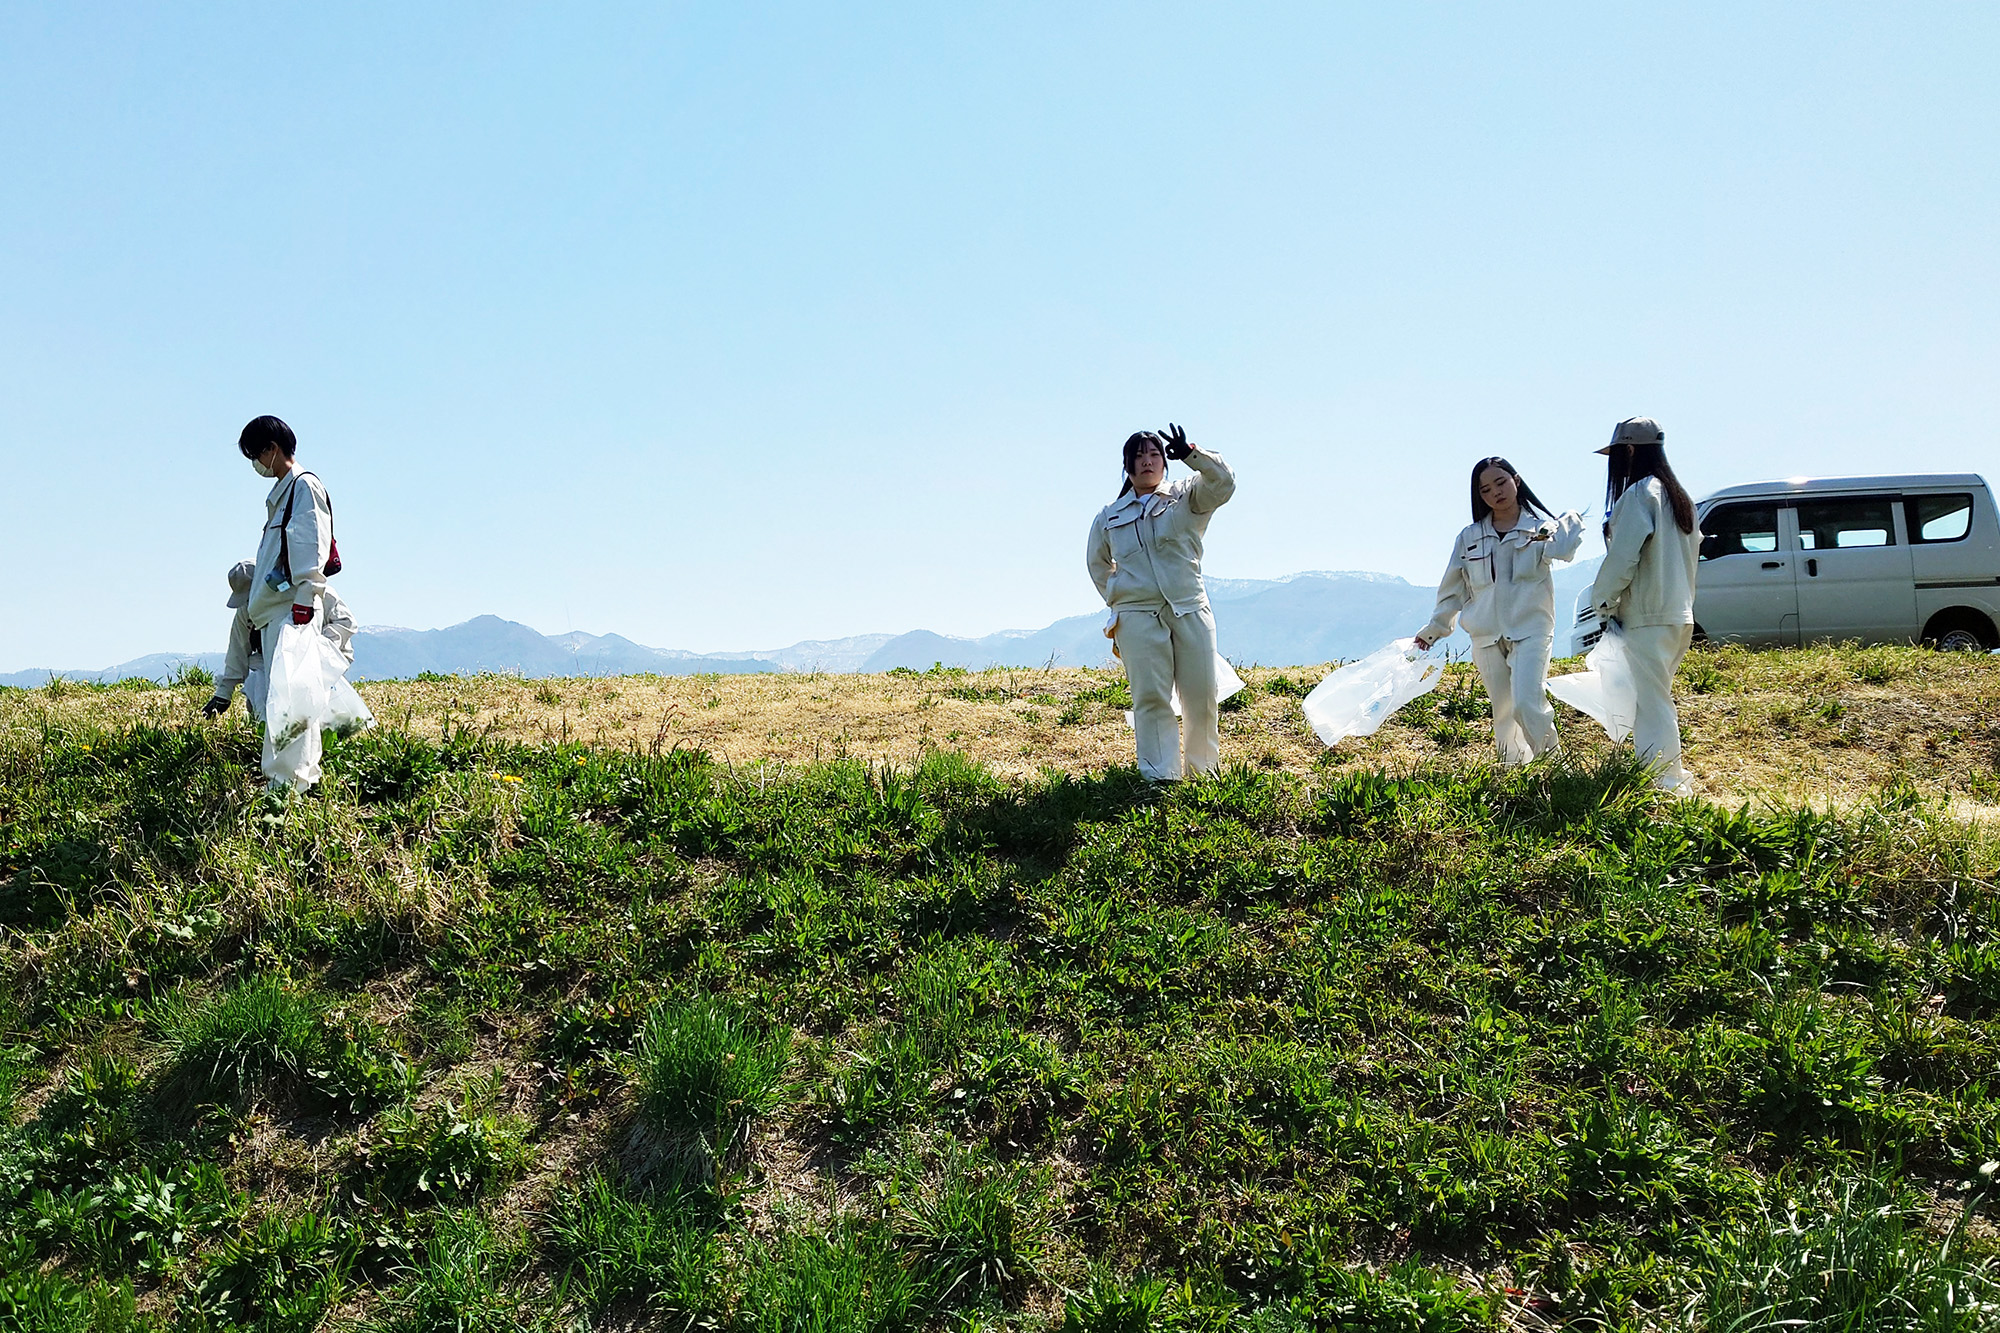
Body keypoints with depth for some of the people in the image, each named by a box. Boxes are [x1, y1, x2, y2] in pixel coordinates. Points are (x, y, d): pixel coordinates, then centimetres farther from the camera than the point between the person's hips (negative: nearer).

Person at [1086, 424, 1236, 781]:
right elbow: (1097, 563, 29)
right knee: (1151, 697, -6)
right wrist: (1117, 597, 18)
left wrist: (1191, 454, -19)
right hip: (1137, 616, 0)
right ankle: (1160, 775, -3)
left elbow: (1224, 482, -8)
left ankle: (1205, 770, 16)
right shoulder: (1108, 517, 14)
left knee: (1201, 695, 0)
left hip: (1190, 610, 0)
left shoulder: (1186, 498, 9)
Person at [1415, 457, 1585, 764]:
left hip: (1531, 629, -3)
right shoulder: (1470, 538, 11)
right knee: (1503, 713, 7)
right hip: (1487, 636, 4)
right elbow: (1453, 589, 20)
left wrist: (1574, 520, -31)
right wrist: (1435, 628, 22)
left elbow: (1560, 549, -21)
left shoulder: (1541, 527, 3)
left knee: (1526, 704, -19)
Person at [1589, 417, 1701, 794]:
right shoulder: (1679, 497, 17)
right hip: (1680, 615, 9)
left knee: (1652, 704, -7)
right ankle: (1674, 777, 20)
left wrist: (1603, 603, -3)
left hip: (1648, 619, -9)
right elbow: (1692, 552, 20)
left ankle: (1666, 784, -8)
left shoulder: (1639, 494, -11)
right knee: (1654, 701, 17)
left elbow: (1622, 557, -14)